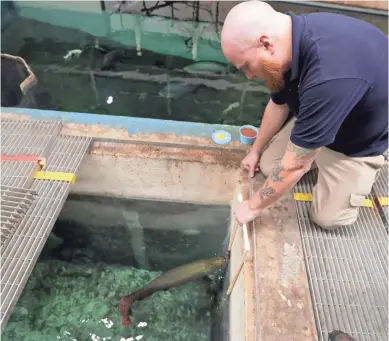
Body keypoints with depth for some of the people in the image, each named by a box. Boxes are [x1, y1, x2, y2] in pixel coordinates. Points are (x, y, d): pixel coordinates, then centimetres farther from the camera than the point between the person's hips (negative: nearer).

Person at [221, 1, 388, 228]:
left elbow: (295, 165, -35)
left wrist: (253, 206, -20)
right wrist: (256, 150, 13)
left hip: (361, 138, -6)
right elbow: (278, 105, 0)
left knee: (327, 217, -5)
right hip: (317, 119, 6)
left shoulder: (328, 78, -45)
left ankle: (369, 161, 17)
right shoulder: (290, 40, -18)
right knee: (269, 167, -1)